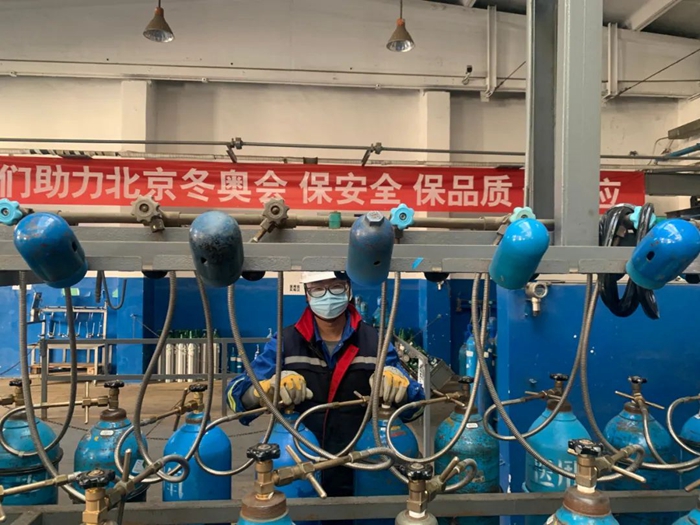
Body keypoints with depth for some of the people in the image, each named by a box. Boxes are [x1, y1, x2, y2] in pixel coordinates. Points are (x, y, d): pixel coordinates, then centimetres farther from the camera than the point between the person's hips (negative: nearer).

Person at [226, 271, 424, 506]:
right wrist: (272, 386, -33)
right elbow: (238, 395, -11)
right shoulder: (285, 341, -4)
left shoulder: (375, 341, -3)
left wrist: (397, 383, -28)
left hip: (358, 473, 1)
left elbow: (414, 402, -4)